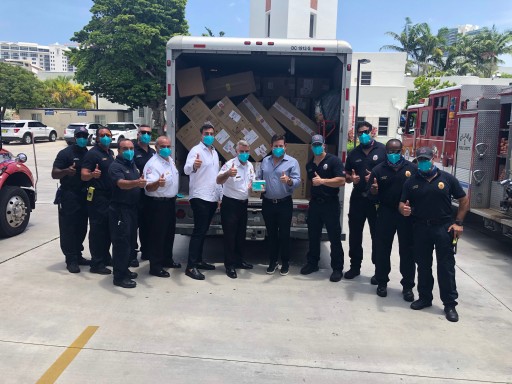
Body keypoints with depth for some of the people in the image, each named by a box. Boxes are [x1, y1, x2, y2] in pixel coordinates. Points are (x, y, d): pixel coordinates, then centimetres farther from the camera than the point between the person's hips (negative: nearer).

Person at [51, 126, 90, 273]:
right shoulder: (65, 153, -5)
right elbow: (54, 174, -12)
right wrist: (66, 171, -32)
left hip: (85, 196, 6)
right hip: (68, 196, -5)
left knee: (81, 228, 10)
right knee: (68, 229, -3)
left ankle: (78, 255, 21)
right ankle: (71, 260, 3)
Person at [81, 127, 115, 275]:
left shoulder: (110, 153, 14)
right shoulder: (92, 153, -10)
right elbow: (84, 175, -17)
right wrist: (92, 174, -38)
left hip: (110, 196, 8)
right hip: (98, 197, -8)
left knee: (108, 228, 14)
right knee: (97, 230, -4)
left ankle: (106, 257, 26)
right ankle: (96, 264, 2)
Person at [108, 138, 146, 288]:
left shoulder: (133, 165, 14)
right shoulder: (115, 166, -12)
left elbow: (140, 182, 28)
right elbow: (121, 183, -32)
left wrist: (142, 182, 8)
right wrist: (136, 182, -48)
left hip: (132, 208, 9)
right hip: (120, 208, -9)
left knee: (131, 241, 15)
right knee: (121, 242, -7)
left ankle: (125, 269, 29)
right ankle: (119, 277, 0)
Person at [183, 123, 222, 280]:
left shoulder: (215, 152, 16)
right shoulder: (196, 150, -9)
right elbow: (186, 169, -27)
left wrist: (220, 195, 18)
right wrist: (193, 165, -50)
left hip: (212, 198, 8)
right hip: (199, 197, -8)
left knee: (203, 230, 13)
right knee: (199, 231, -10)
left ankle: (198, 260, 22)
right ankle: (191, 266, -7)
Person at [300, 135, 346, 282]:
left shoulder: (334, 160, -8)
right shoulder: (309, 164, 12)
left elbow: (341, 181, -18)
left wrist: (322, 181, -21)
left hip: (331, 204, -6)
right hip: (314, 203, 6)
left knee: (334, 237, 1)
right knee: (313, 235, 12)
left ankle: (337, 268, 9)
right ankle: (312, 263, 26)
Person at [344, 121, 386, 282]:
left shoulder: (383, 150, -4)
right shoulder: (353, 153, 11)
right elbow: (346, 175, 16)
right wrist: (351, 178, -6)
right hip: (357, 198, 4)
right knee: (354, 234, 11)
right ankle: (355, 266, 25)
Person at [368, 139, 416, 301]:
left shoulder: (412, 168, -1)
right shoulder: (378, 170, 1)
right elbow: (372, 196, 0)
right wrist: (373, 191, -22)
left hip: (407, 214, 0)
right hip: (386, 214, 0)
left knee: (407, 251, 7)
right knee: (382, 249, 7)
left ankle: (407, 286, 20)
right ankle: (382, 282, 23)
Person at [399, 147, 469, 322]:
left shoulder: (447, 178, 1)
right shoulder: (411, 182, 6)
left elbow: (464, 200, 6)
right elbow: (402, 204, 5)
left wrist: (458, 222, -3)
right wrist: (404, 209, -19)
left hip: (444, 227, -2)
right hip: (420, 228, 2)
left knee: (446, 266, 1)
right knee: (423, 265, 12)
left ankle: (450, 304, 11)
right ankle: (424, 297, 27)